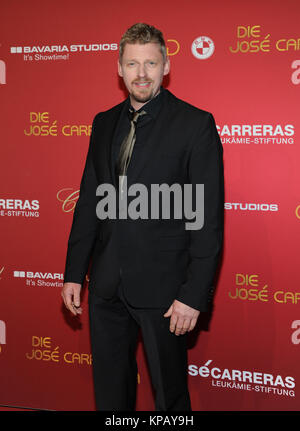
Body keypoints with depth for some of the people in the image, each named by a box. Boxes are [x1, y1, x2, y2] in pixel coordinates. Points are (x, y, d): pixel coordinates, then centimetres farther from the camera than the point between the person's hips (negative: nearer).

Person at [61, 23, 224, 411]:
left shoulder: (195, 124, -8)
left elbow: (209, 216, -11)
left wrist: (194, 294, -15)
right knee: (109, 391, 18)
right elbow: (88, 201, 13)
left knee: (169, 393, 11)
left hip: (162, 289, -5)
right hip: (106, 287, 5)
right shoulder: (104, 123, 9)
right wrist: (74, 273, 10)